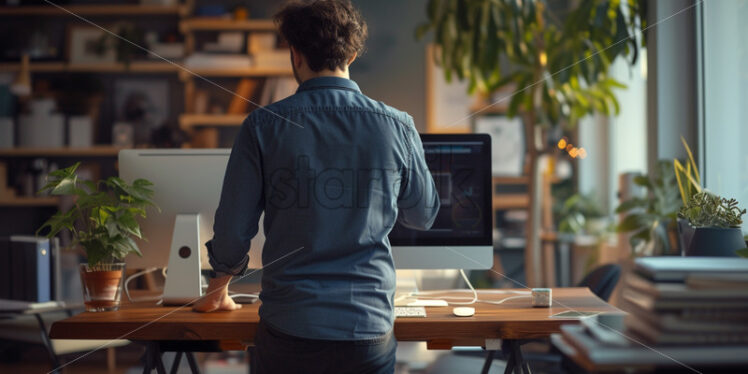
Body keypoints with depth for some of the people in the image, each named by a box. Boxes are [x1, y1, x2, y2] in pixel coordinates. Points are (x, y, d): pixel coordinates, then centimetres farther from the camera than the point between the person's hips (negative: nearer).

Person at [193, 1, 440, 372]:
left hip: (288, 329, -1)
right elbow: (424, 216, 11)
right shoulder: (397, 126, -3)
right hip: (369, 329, 1)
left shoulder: (263, 126, -7)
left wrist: (219, 288, 17)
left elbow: (233, 229, -3)